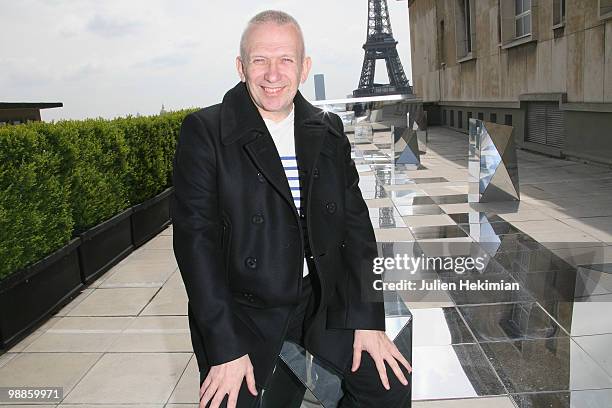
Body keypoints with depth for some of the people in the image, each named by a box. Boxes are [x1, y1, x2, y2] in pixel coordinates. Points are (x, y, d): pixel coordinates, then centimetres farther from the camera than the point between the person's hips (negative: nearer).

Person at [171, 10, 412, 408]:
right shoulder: (204, 131, -9)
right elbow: (195, 237, -14)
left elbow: (355, 222, 3)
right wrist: (226, 348, -17)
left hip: (320, 298, 3)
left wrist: (368, 317, -5)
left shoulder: (329, 131, 3)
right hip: (241, 308, -3)